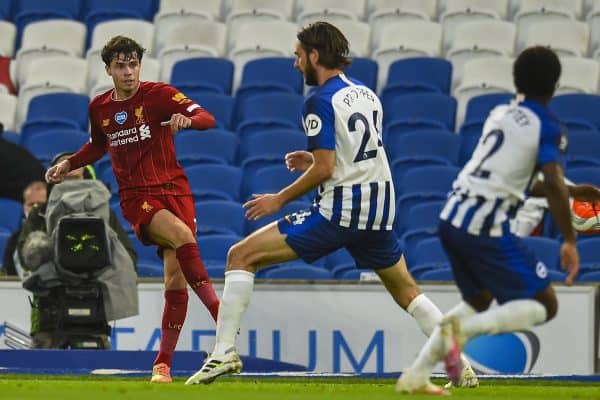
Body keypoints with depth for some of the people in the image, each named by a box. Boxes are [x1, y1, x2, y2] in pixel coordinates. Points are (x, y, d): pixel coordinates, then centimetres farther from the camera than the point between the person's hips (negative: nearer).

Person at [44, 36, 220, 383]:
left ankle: (163, 364, 3)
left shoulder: (159, 94, -3)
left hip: (175, 189, 0)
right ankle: (222, 318, -35)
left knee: (176, 279, -6)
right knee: (183, 235, -31)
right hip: (137, 197, 0)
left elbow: (208, 119, -13)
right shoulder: (99, 108, 9)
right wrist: (68, 165, 19)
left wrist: (187, 119, -34)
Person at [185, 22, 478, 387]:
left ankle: (224, 352, -11)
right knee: (405, 290, 24)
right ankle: (462, 364, 15)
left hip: (338, 211, -7)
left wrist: (280, 199, -4)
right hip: (380, 208, 7)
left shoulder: (321, 102, -10)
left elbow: (324, 169, -16)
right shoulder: (367, 94, 13)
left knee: (241, 257, -3)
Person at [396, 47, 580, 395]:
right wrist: (570, 241, -12)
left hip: (453, 217, 7)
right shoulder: (548, 127, -6)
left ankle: (415, 376, 19)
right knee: (544, 305, 2)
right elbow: (554, 185, -19)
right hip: (487, 228, -7)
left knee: (479, 301, 27)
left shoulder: (500, 114, 17)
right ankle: (463, 328, -20)